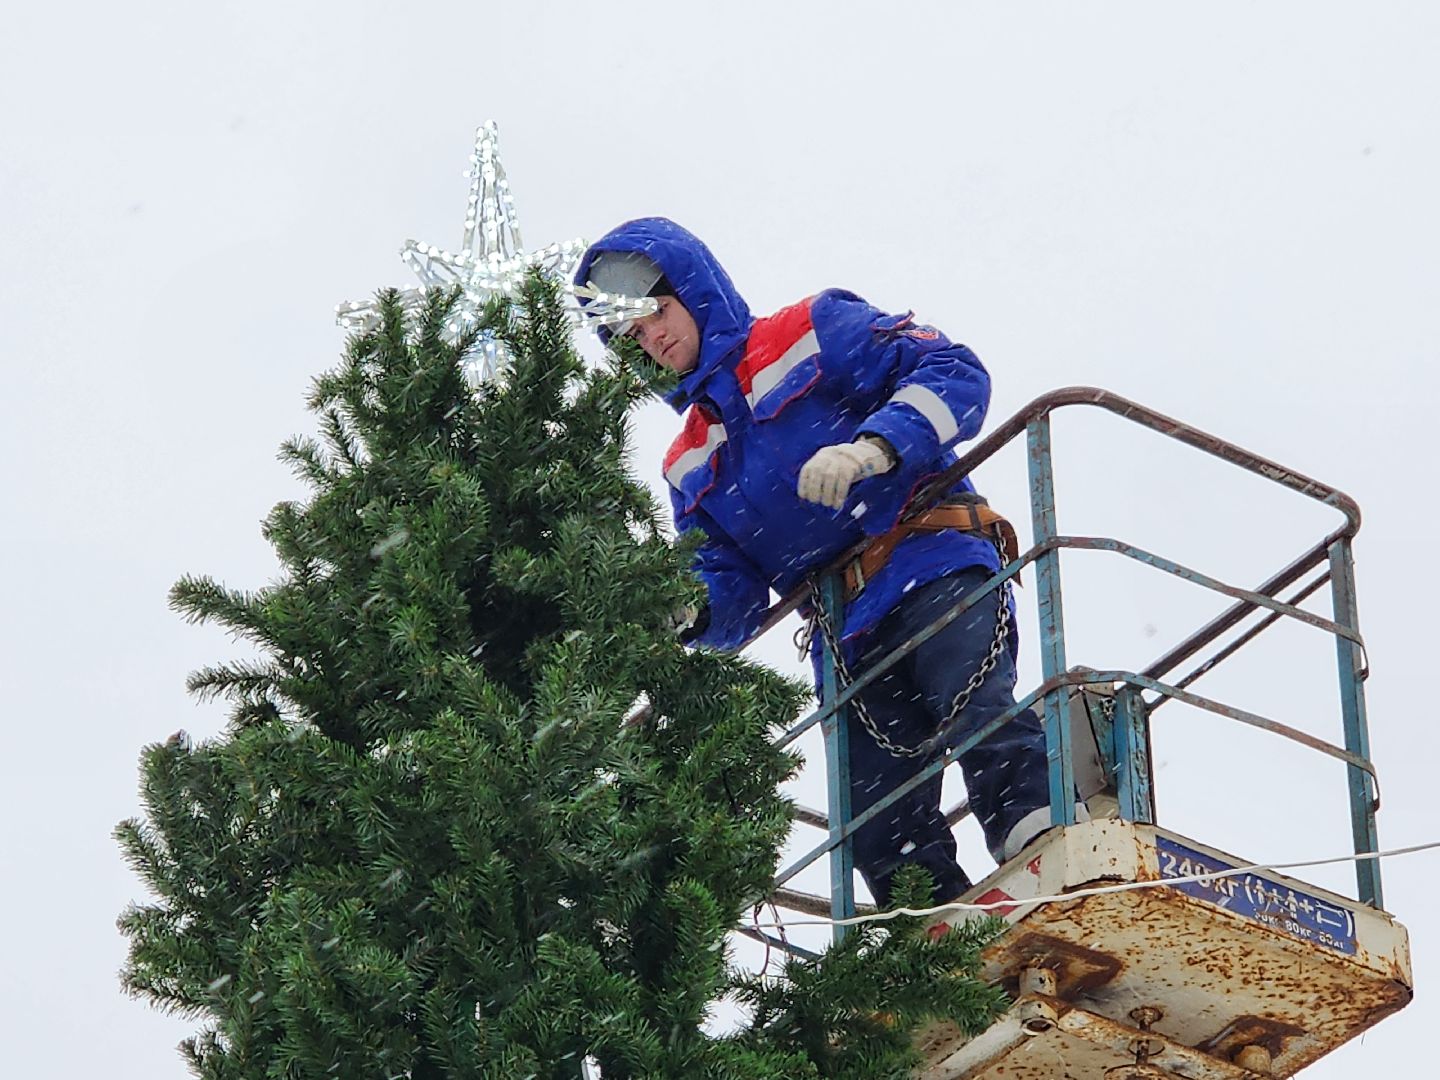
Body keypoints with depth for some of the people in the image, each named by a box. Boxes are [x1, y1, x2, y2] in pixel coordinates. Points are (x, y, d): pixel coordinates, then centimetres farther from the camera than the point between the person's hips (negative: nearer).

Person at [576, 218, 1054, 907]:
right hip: (848, 637, 6)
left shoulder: (813, 333, 9)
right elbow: (732, 593, 16)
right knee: (882, 842, -6)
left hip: (933, 571, -6)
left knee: (972, 706, -33)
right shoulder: (689, 468, 26)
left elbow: (954, 373, -4)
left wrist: (872, 448, -21)